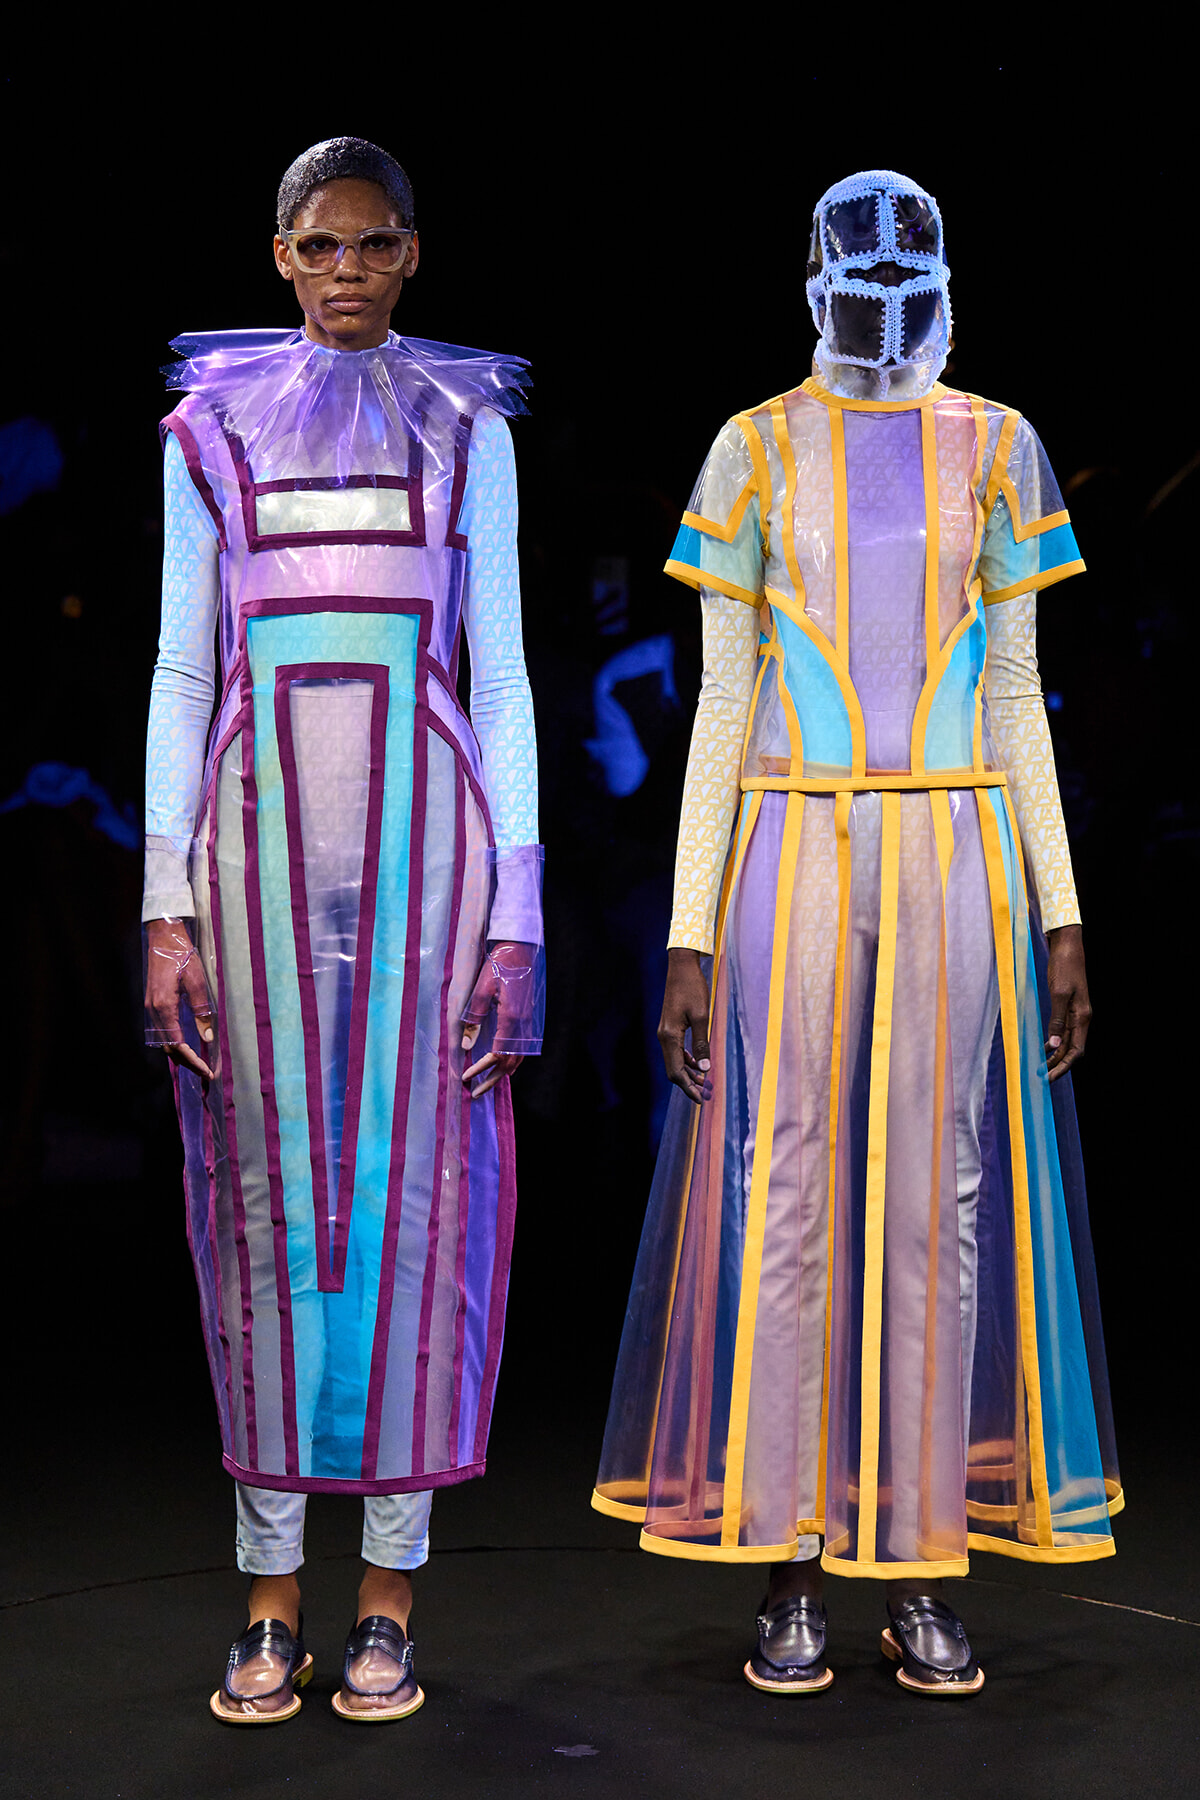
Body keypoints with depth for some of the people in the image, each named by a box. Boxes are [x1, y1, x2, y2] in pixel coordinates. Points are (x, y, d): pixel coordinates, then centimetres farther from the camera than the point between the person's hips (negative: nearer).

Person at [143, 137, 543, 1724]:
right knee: (268, 1202, 2)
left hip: (424, 837, 0)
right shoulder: (214, 427, 10)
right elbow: (182, 672, 8)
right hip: (261, 837, 1)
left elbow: (500, 672, 5)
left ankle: (389, 1598, 11)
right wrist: (168, 908, -1)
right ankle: (273, 1601, 13)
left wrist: (515, 914, -2)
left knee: (411, 1197, 0)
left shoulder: (466, 424, 9)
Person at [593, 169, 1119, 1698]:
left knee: (940, 1203, 4)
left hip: (956, 862, 1)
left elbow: (1016, 698, 9)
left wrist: (1060, 920, 3)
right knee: (787, 1200, 0)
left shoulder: (995, 451, 9)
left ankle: (923, 1572, 15)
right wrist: (690, 937, -3)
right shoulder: (756, 452, 4)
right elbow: (723, 701, 2)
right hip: (795, 856, -1)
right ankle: (790, 1574, 11)